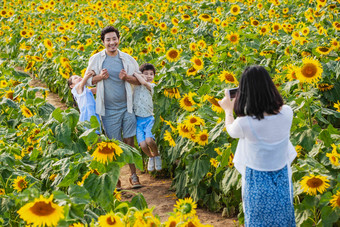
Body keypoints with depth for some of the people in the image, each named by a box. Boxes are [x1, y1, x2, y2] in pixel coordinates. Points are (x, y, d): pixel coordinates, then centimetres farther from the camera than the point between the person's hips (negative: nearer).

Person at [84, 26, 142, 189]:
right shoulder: (96, 59, 1)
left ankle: (133, 176, 13)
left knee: (129, 141, 1)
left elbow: (140, 80, 10)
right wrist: (100, 77, -11)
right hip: (108, 110, -1)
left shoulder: (127, 59, 4)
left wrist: (127, 78, -11)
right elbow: (87, 81, 9)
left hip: (127, 107, 1)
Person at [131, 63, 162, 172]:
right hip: (138, 120, 1)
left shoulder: (152, 86, 1)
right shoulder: (135, 85, 8)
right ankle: (151, 157, 18)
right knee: (143, 145, -15)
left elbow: (144, 82, -18)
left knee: (149, 140, -26)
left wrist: (134, 73, -9)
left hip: (149, 119, -1)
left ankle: (157, 156, 5)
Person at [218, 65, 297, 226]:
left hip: (258, 183, -3)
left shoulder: (245, 124, -31)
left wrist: (228, 110, 14)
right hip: (282, 180, 3)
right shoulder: (287, 113, -21)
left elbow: (231, 130, -5)